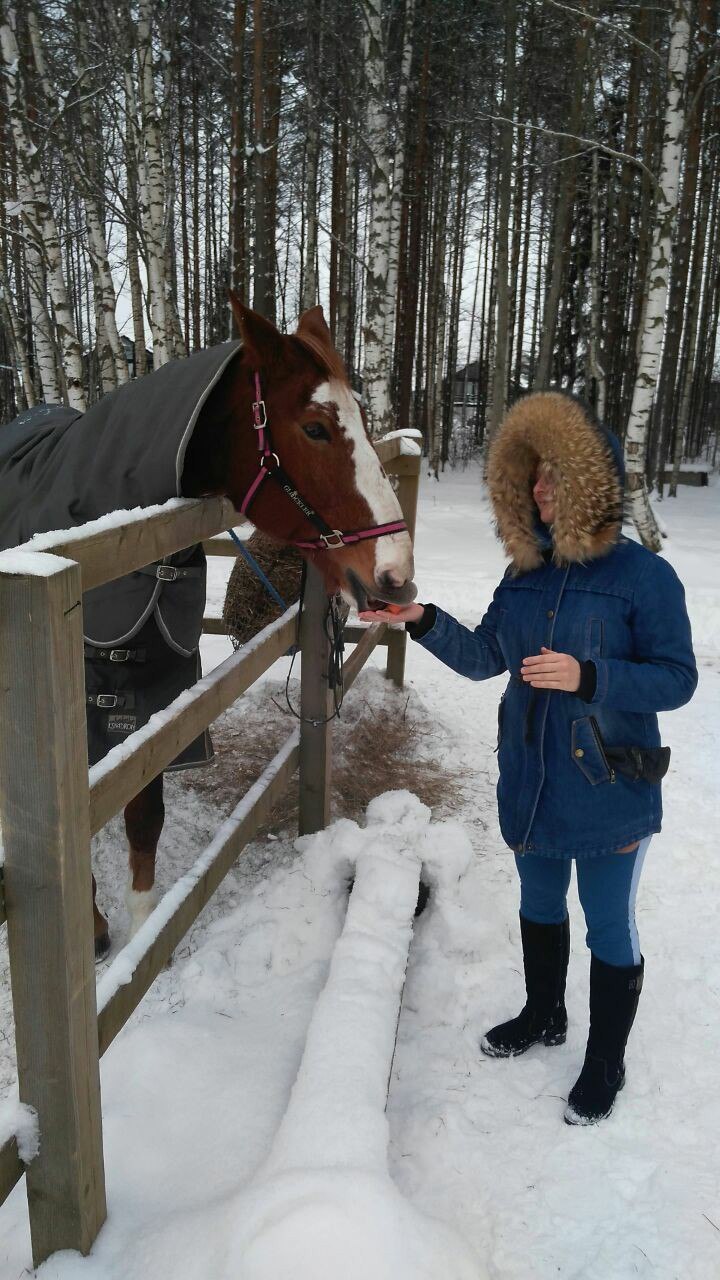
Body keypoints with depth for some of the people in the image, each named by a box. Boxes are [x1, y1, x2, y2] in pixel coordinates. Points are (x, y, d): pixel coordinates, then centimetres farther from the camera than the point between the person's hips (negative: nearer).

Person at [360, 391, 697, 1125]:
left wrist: (586, 676, -29)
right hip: (529, 786, 6)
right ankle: (543, 1016, 50)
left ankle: (606, 1063, 35)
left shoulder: (643, 576, -16)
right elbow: (483, 658, 7)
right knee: (539, 906, 25)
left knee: (608, 928, 12)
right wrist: (422, 621, -9)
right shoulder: (525, 573, 1)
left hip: (609, 794, -6)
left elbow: (676, 678, -16)